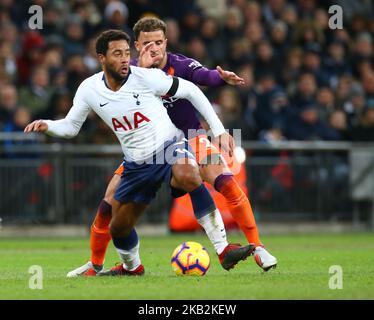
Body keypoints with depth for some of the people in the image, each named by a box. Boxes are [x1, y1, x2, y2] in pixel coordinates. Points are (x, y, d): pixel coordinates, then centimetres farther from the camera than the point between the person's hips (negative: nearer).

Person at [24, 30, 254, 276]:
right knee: (119, 227, 10)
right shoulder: (89, 89, -4)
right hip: (137, 164, 5)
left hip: (169, 145, -5)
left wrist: (219, 130, -8)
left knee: (188, 177, -40)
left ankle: (224, 251, -39)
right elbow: (71, 126, 9)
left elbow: (190, 90, -6)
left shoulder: (146, 77, -16)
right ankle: (131, 267, 47)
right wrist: (47, 126, -14)